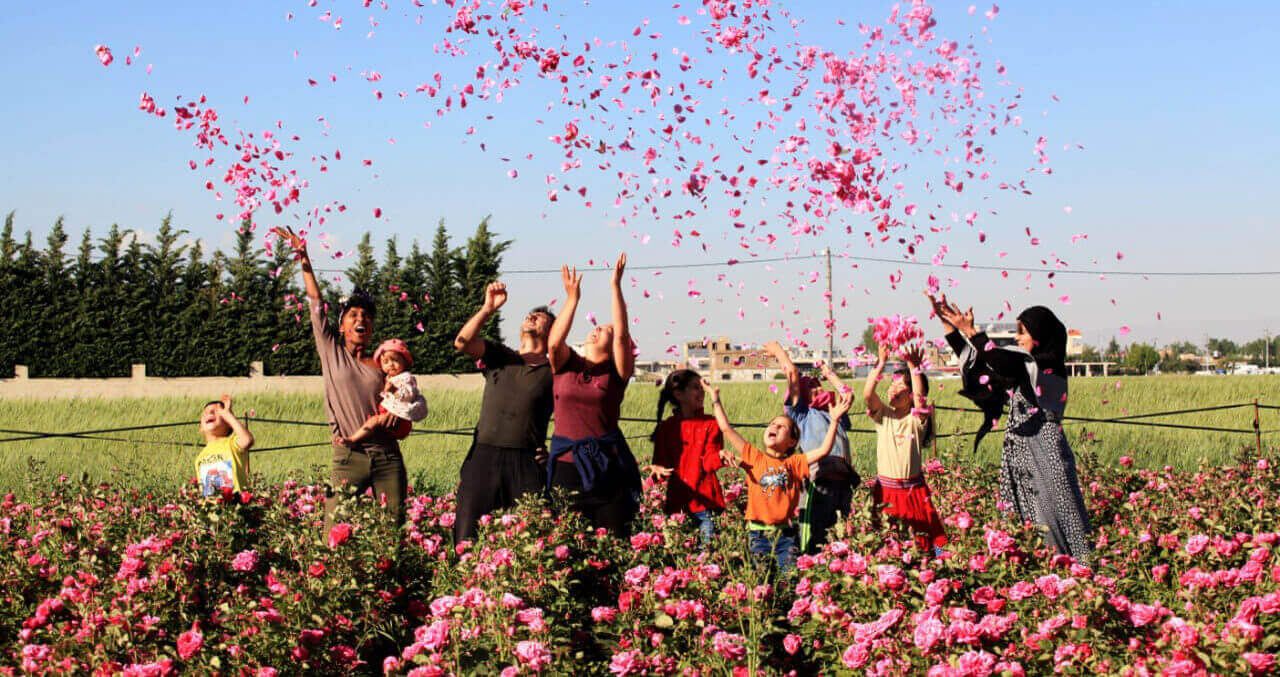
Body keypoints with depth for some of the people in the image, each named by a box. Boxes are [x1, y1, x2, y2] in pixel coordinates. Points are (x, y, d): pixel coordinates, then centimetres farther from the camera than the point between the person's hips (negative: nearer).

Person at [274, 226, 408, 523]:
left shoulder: (382, 364, 12)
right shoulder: (331, 352, 9)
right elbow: (315, 300, 9)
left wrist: (394, 416, -7)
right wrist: (303, 258, 9)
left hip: (386, 456, 2)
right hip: (348, 457, -2)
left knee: (395, 525, -1)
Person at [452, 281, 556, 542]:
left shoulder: (554, 371, 11)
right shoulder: (499, 356, 17)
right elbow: (463, 342, 0)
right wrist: (488, 309, -10)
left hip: (527, 462, -2)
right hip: (484, 455, 2)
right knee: (468, 533, -3)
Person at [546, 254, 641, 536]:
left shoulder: (615, 374, 5)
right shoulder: (566, 365, 11)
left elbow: (622, 336, -8)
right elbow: (554, 342, -9)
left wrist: (616, 286, -11)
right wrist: (572, 298, -14)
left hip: (606, 469, -1)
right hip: (566, 467, 1)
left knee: (614, 541, -3)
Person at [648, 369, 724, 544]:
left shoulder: (710, 424, 4)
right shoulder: (665, 428, 8)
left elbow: (708, 461, -6)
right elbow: (660, 461, 7)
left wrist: (720, 457, -29)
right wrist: (658, 470, -17)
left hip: (704, 501, -2)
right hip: (676, 501, 2)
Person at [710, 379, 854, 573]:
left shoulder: (794, 462, 9)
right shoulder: (754, 457, 9)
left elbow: (824, 449, 0)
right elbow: (726, 428, 9)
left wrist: (834, 420, -7)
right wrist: (715, 399, 12)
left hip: (785, 534, 0)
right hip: (758, 533, 0)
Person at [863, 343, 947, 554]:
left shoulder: (916, 420, 0)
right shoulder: (883, 415, 5)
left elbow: (920, 398, -21)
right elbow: (867, 395, -12)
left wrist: (914, 368, -23)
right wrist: (880, 364, -17)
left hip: (913, 490, -1)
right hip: (885, 489, 1)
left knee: (921, 539, 0)